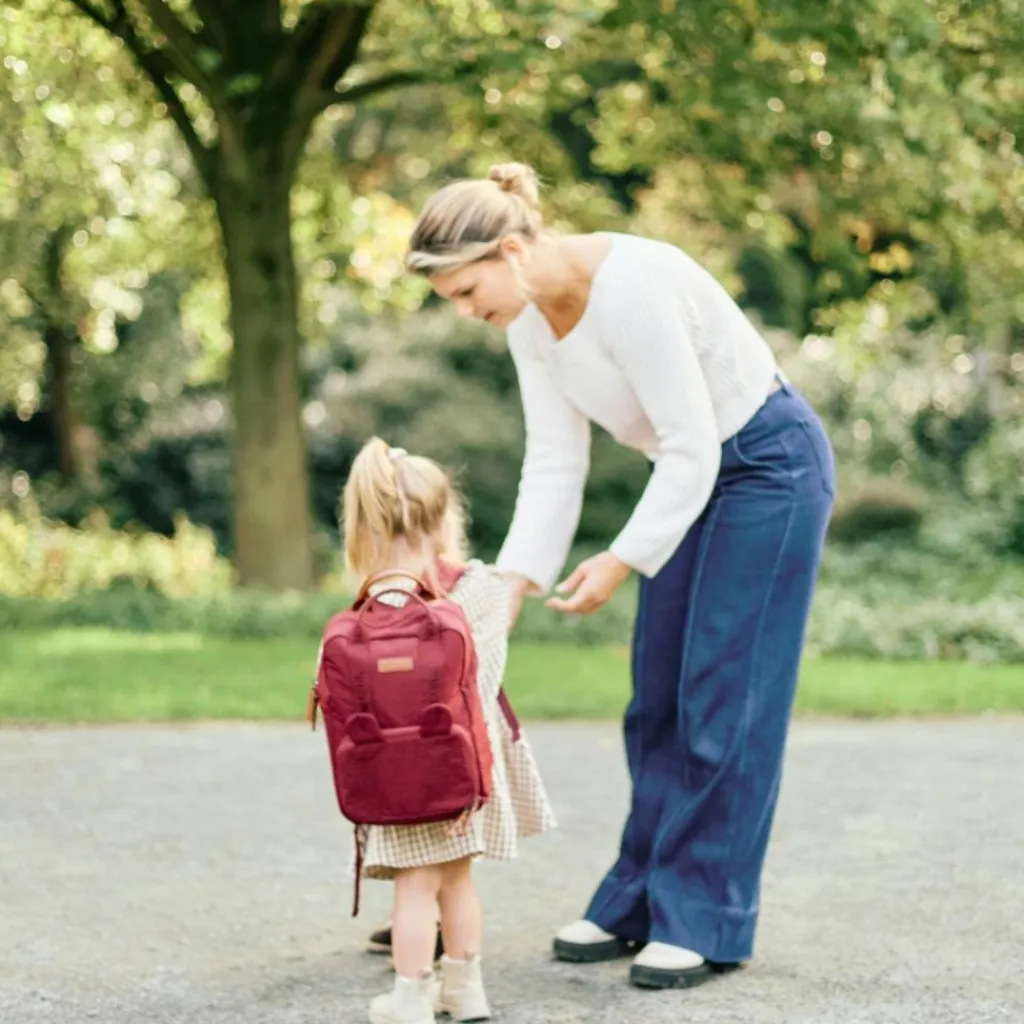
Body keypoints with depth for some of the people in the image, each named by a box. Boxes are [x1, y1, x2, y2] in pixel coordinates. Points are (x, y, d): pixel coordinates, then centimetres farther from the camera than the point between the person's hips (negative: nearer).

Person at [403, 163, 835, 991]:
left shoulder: (629, 286, -30)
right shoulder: (530, 319, -4)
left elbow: (693, 448, -27)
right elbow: (554, 460, -1)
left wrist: (622, 562, -21)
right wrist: (514, 582, -8)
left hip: (770, 465, -8)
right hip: (693, 475, 9)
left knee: (722, 698, -6)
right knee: (658, 698, 9)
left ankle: (705, 922, 2)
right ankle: (639, 906, 18)